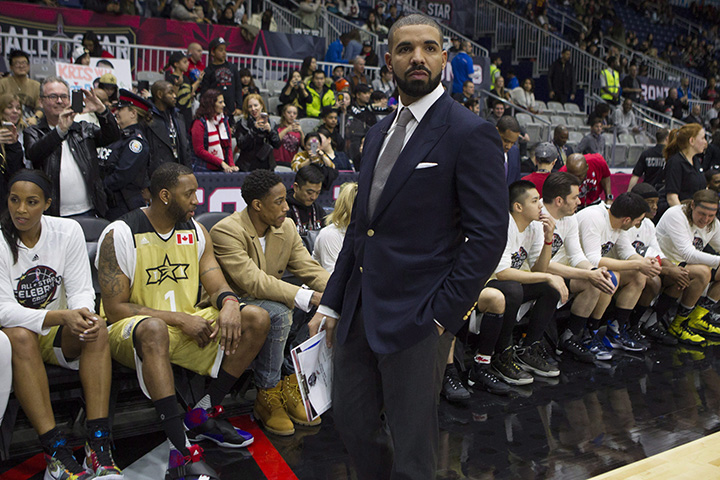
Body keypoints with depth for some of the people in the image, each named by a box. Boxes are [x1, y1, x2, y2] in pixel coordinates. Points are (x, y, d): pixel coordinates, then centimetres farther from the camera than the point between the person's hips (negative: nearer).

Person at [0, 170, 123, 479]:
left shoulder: (68, 231, -4)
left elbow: (81, 290, -6)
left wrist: (82, 314, -31)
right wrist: (62, 316, -35)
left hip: (59, 336, 2)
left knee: (96, 327, -28)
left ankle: (99, 446, -33)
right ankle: (56, 451, -36)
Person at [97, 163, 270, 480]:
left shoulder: (196, 232, 6)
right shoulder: (120, 235, -12)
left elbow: (217, 286, 5)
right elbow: (115, 310, -15)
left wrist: (229, 303, -21)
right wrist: (179, 319, -22)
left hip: (190, 325, 6)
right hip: (131, 334, -6)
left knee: (256, 319, -12)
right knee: (153, 329, -42)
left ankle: (202, 415, -9)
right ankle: (182, 451, -41)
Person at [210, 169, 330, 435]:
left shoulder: (286, 227, 2)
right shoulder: (226, 231, -20)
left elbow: (309, 269, -2)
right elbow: (252, 281, -30)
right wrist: (307, 296, -36)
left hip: (268, 301, 7)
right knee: (279, 313, -34)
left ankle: (292, 385, -4)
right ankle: (267, 396, -17)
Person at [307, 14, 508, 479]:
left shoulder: (470, 133, -10)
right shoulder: (379, 132, 13)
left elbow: (488, 235, -13)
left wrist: (443, 314, -16)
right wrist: (331, 303, 13)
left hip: (417, 315, -7)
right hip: (360, 310, 7)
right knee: (352, 420, 17)